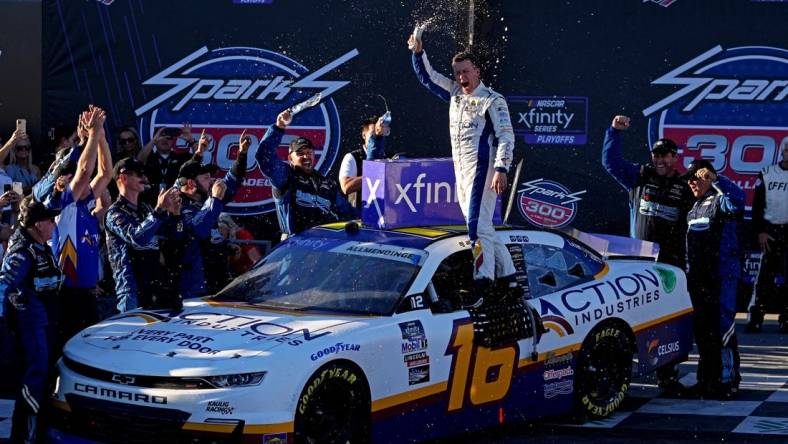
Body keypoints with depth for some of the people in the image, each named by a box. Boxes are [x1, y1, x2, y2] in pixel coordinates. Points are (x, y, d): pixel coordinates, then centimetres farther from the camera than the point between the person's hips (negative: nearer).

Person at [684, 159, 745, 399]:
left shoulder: (720, 200, -6)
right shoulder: (694, 206, 20)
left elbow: (737, 200, -31)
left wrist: (715, 179, -29)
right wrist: (687, 272, 22)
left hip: (721, 275, -8)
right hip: (697, 277, 9)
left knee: (722, 328, -9)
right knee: (702, 330, 12)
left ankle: (727, 380, -5)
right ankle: (706, 379, 21)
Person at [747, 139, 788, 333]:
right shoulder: (767, 175, 6)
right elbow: (757, 206, 6)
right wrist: (760, 231, -2)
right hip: (770, 231, 0)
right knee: (764, 275, -2)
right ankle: (755, 318, -2)